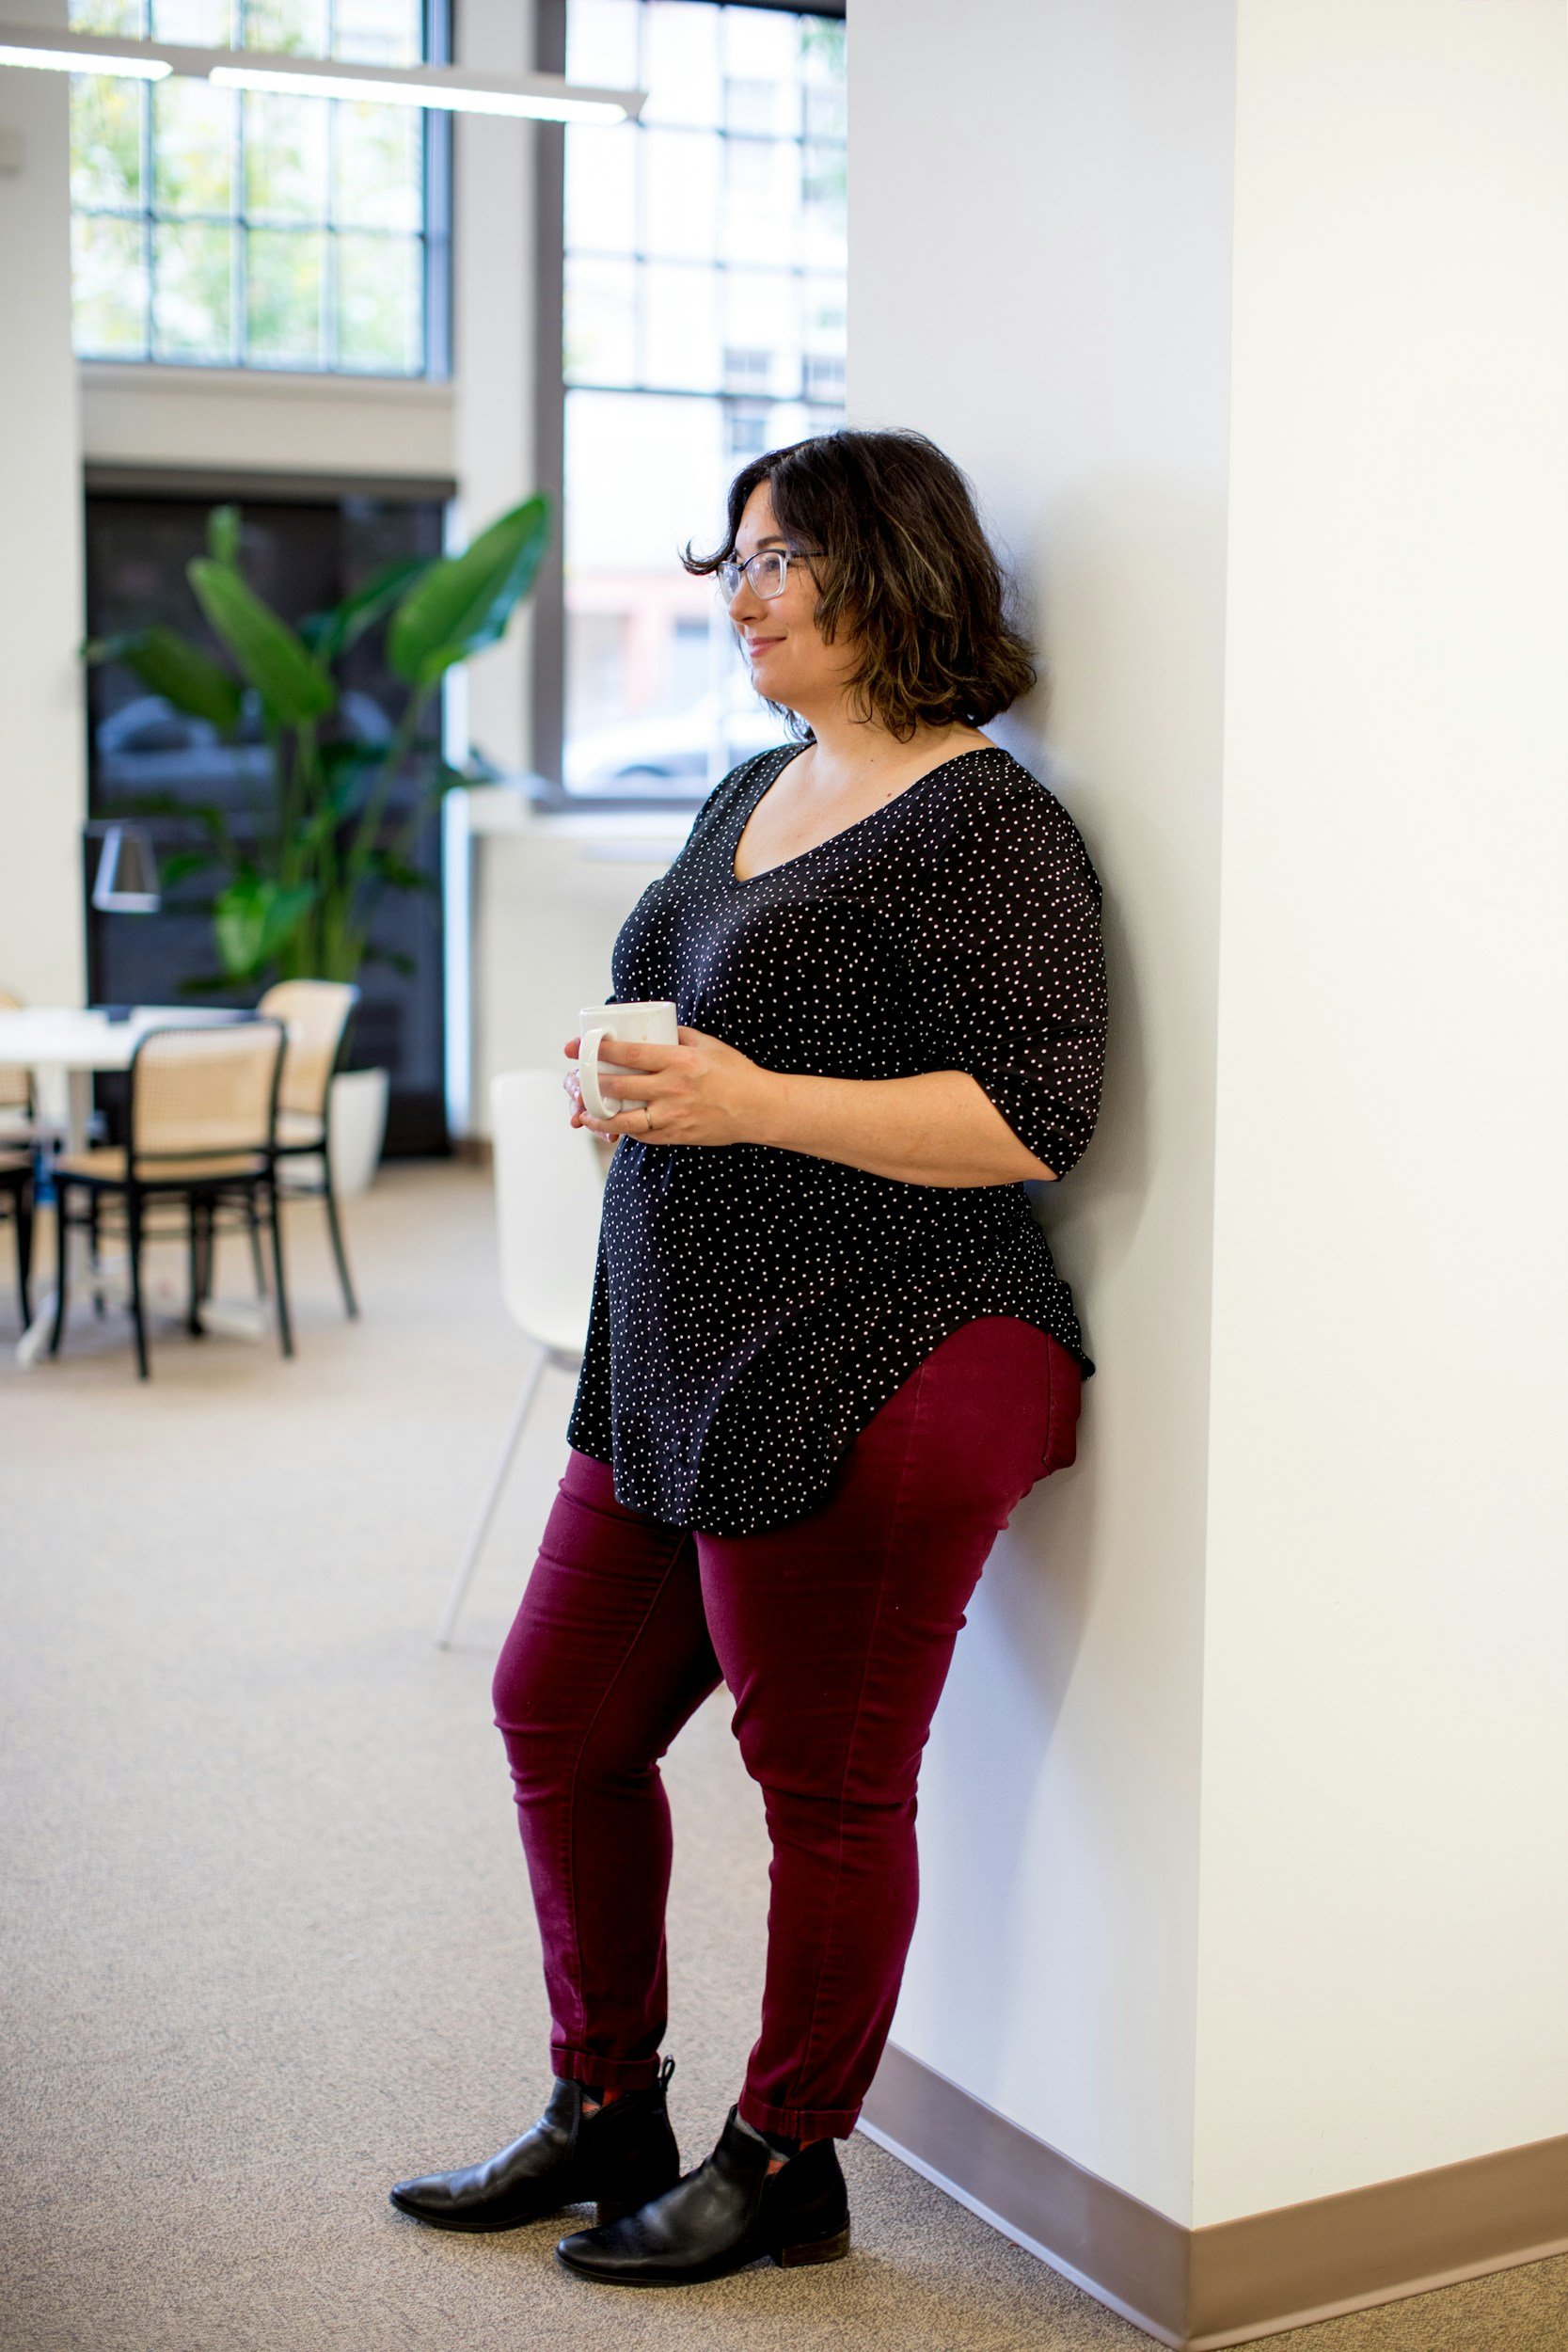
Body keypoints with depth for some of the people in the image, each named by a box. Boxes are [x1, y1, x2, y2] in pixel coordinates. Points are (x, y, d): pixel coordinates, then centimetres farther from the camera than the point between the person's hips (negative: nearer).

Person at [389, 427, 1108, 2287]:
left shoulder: (982, 824, -13)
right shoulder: (754, 791, 15)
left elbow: (1036, 1116, -20)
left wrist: (755, 1104, -23)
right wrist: (631, 1084, 9)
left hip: (868, 1386, -10)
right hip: (679, 1369, 10)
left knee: (827, 1784, 3)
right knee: (561, 1716, 15)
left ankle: (785, 2166, 23)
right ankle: (605, 2112, 33)